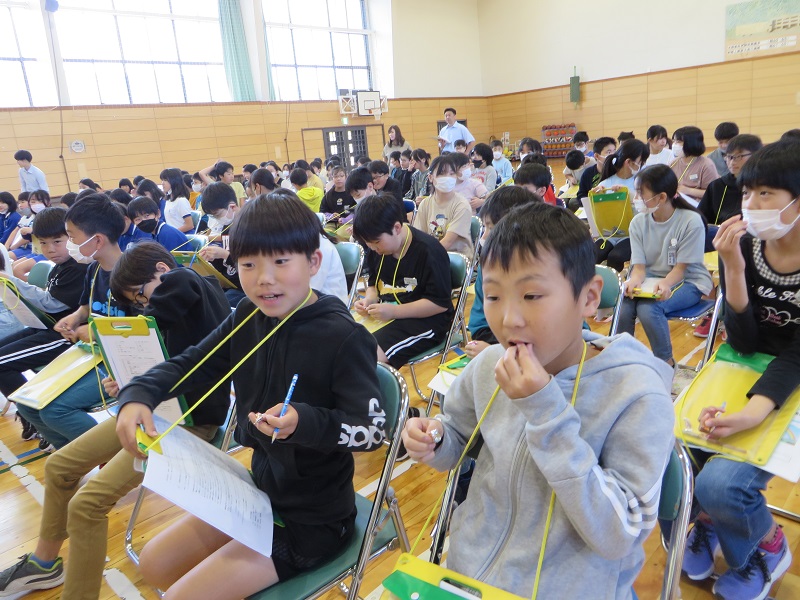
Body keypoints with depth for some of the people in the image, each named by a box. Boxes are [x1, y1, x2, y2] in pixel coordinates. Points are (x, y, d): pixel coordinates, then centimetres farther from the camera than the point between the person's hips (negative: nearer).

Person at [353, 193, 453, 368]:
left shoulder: (429, 251, -16)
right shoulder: (377, 248, 8)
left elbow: (440, 303, -17)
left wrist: (394, 311, -22)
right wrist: (369, 300, 0)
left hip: (425, 320, -7)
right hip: (385, 313, 8)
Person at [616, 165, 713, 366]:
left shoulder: (691, 221, -15)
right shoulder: (638, 222, -3)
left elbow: (681, 267, -14)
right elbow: (639, 265, -5)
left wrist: (665, 284, -36)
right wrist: (635, 281, -28)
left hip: (688, 282, -4)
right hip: (651, 279, 4)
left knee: (648, 308, -32)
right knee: (623, 307, -27)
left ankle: (666, 363, -9)